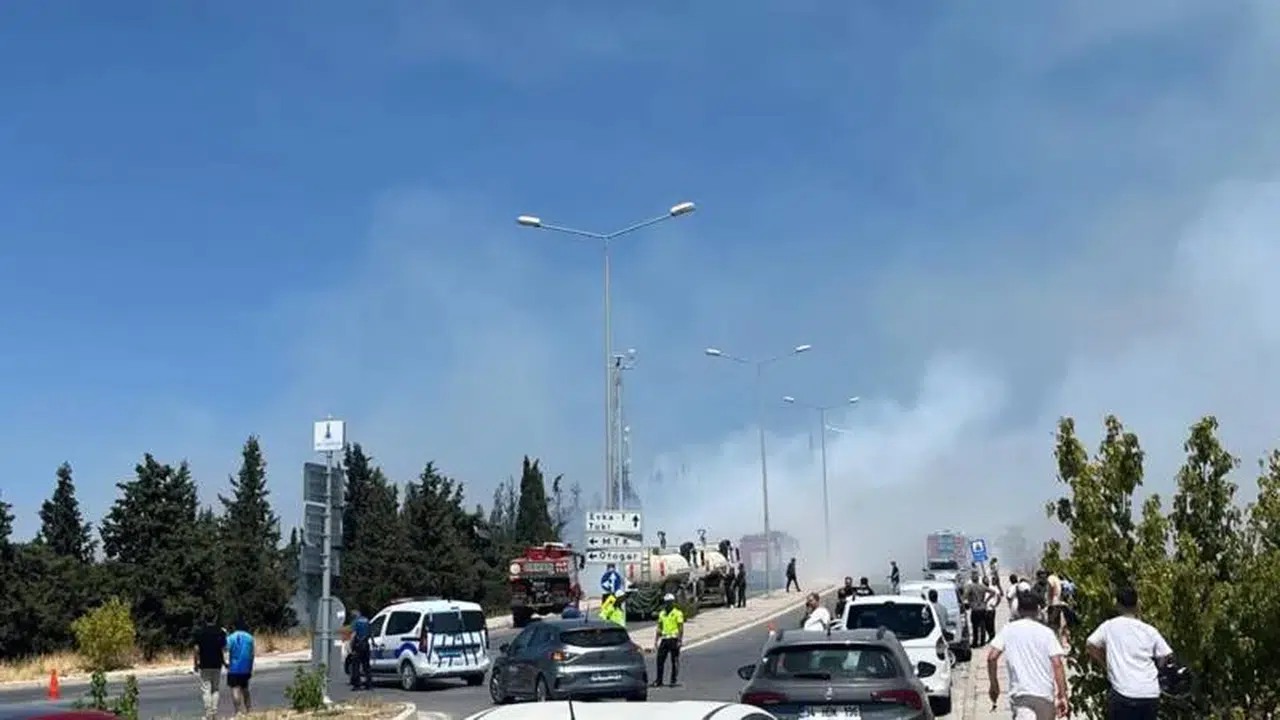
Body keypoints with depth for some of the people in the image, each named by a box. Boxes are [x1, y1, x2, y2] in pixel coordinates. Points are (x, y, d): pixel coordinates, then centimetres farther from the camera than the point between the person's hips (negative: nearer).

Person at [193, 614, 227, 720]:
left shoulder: (199, 632, -5)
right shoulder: (220, 632, -1)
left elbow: (197, 649, -6)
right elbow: (224, 649, -2)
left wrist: (195, 664, 2)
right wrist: (225, 661, 9)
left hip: (204, 665, -2)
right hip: (217, 665, 2)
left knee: (206, 689, 2)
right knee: (215, 689, 11)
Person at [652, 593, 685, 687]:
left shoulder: (678, 613, -4)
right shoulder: (661, 614, 14)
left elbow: (681, 628, -8)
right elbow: (659, 628, 17)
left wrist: (680, 640, -15)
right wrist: (656, 640, 11)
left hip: (674, 639, -5)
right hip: (664, 639, 5)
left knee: (675, 661, 0)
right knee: (660, 660, 2)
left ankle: (674, 680, 6)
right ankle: (658, 680, 8)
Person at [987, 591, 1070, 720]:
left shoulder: (1008, 630, 6)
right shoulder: (1046, 632, 5)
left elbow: (992, 657, -3)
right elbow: (1057, 664, -5)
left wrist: (994, 685, 10)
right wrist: (1063, 696, -3)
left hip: (1020, 694, -1)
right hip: (1046, 694, 1)